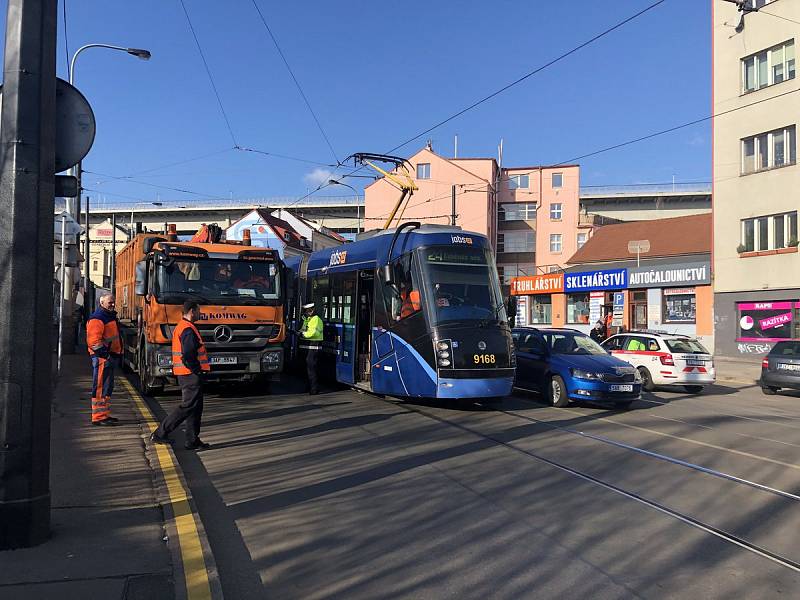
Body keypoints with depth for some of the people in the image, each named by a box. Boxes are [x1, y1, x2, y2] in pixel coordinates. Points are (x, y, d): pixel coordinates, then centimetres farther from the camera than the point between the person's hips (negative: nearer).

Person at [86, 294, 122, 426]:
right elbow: (94, 341, -22)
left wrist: (118, 354, 21)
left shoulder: (111, 316, 19)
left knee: (108, 387, 16)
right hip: (101, 357, -10)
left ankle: (105, 414, 24)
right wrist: (106, 355, -24)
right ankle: (98, 417, -6)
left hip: (110, 357, 11)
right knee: (100, 388, -8)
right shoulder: (97, 319, -13)